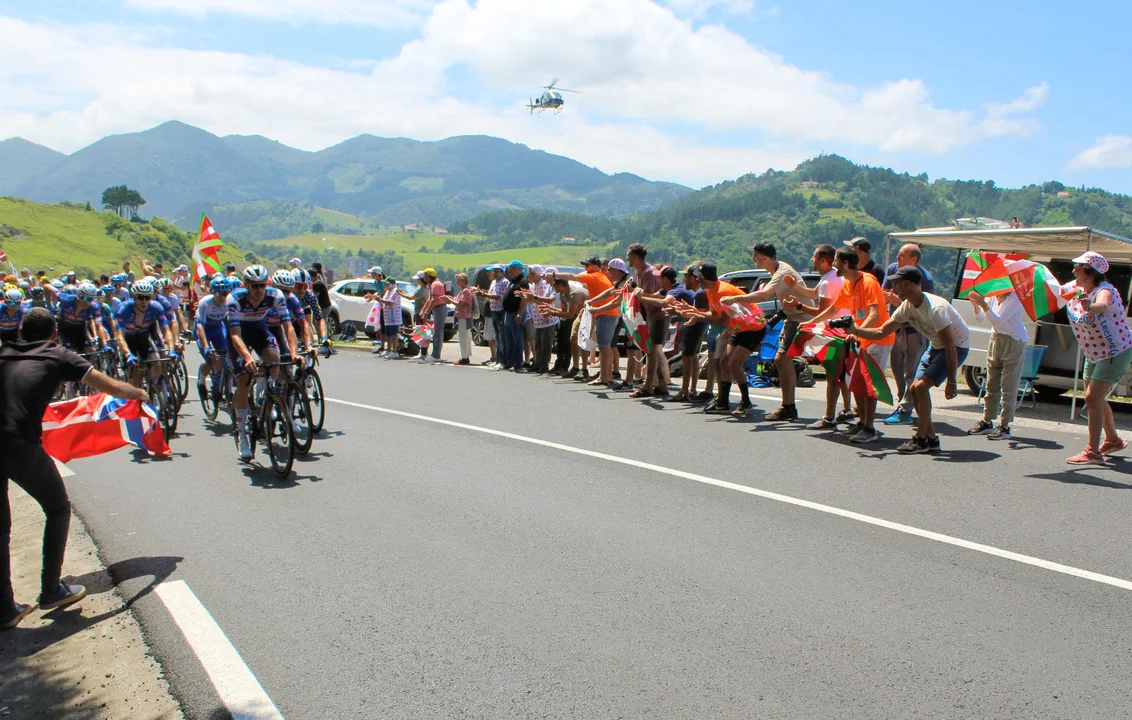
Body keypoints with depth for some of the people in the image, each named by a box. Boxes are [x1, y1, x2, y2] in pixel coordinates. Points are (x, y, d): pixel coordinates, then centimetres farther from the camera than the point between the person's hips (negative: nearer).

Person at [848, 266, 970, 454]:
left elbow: (950, 346, -29)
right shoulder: (907, 307, -6)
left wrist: (951, 380, -28)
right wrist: (855, 330, -14)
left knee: (921, 386, -20)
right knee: (915, 388, 1)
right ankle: (931, 439, 10)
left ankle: (921, 439, -9)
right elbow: (881, 332, 2)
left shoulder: (935, 308, -31)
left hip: (958, 346, -9)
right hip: (935, 346, 9)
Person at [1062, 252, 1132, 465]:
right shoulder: (1074, 288, -5)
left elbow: (1102, 305, -50)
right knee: (1096, 398, 19)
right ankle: (1113, 440, 39)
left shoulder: (1104, 290, -28)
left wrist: (1090, 307, -71)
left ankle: (1093, 452, -9)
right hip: (1094, 354, 9)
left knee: (1092, 398, -15)